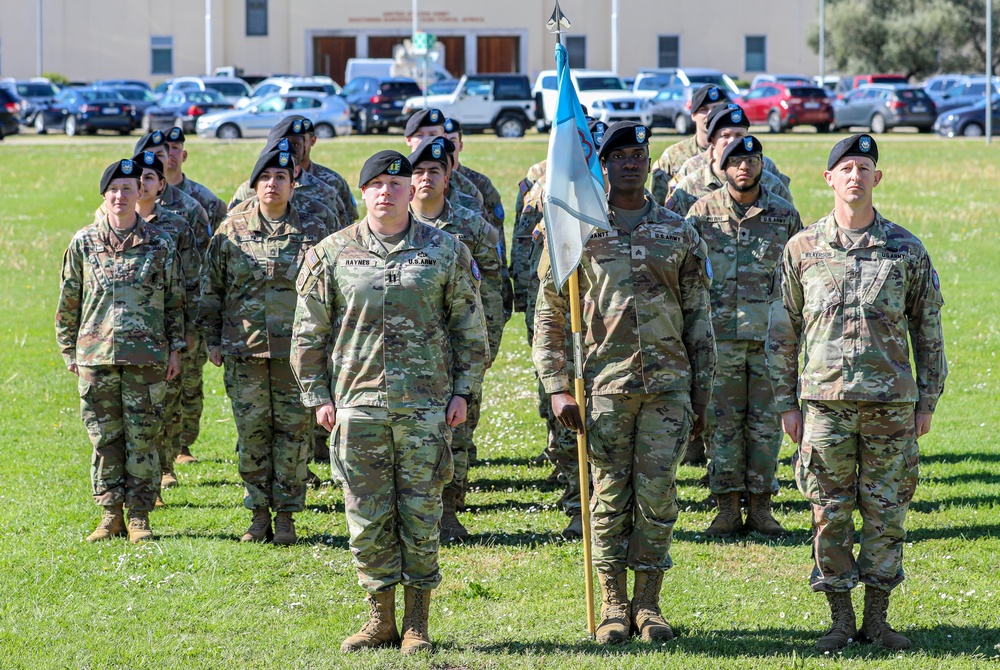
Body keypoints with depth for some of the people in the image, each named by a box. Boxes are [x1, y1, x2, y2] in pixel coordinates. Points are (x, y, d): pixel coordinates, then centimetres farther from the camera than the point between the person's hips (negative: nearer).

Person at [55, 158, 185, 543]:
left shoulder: (160, 245, 4)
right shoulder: (84, 244, 5)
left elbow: (174, 302, 10)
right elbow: (68, 302, 11)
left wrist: (175, 349, 6)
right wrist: (69, 350, 10)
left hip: (147, 355, -1)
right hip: (96, 353, 1)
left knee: (142, 437, 0)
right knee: (104, 437, 4)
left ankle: (139, 515, 8)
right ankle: (111, 514, 11)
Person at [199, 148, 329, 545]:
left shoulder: (312, 232, 4)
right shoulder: (232, 231, 5)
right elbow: (211, 289, 10)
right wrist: (212, 340, 6)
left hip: (296, 348, -1)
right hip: (244, 348, 1)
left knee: (294, 431, 1)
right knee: (252, 431, 3)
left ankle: (286, 515, 9)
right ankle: (258, 513, 12)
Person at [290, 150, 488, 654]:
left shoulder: (445, 251, 5)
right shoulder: (331, 254, 6)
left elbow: (470, 328, 9)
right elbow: (310, 333, 9)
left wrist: (463, 390, 2)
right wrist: (318, 396, 3)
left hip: (425, 405, -1)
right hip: (357, 405, 1)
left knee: (421, 516, 1)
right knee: (368, 518, 2)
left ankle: (417, 622, 10)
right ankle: (380, 618, 12)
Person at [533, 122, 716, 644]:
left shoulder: (679, 234, 10)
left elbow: (699, 320, 12)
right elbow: (549, 315, 6)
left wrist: (701, 396, 8)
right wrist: (556, 387, -2)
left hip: (668, 384, 1)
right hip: (605, 382, -1)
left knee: (657, 494, 0)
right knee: (610, 495, 1)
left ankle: (648, 603, 9)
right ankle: (613, 606, 10)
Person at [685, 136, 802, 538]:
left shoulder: (784, 215, 5)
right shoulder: (703, 212, 2)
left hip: (770, 335, 1)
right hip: (719, 335, -1)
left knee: (766, 423, 4)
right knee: (722, 422, 2)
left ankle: (761, 507, 12)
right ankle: (728, 509, 8)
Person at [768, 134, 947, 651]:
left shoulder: (906, 250, 5)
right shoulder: (802, 249, 4)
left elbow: (927, 330, 9)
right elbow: (783, 331, 8)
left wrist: (928, 401, 5)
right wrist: (786, 404, 4)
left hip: (892, 402, 0)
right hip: (825, 400, 0)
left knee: (886, 511, 3)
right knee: (830, 513, 2)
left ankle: (877, 617, 13)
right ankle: (840, 618, 12)